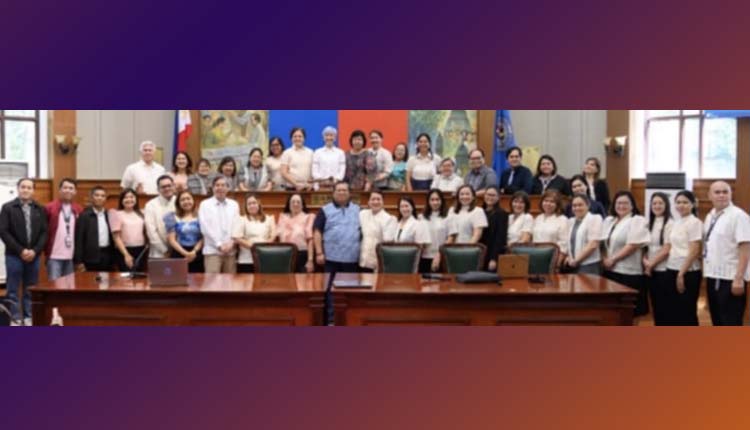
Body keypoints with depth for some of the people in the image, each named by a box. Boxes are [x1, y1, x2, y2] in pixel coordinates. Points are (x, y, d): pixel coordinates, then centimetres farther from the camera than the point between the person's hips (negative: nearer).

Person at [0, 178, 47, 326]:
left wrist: (35, 250, -9)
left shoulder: (40, 210, 7)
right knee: (13, 290, 1)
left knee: (31, 290, 6)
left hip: (33, 255, 2)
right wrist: (20, 250, -12)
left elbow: (44, 233, 5)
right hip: (14, 255, -2)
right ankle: (16, 319, 7)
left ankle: (29, 318, 13)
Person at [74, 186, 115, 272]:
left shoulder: (109, 215, 11)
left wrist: (114, 257, 8)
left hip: (107, 256, 4)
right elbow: (79, 239, -6)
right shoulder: (84, 215, -3)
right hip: (92, 257, -4)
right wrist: (79, 261, -11)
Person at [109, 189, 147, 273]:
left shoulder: (140, 214, 12)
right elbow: (116, 237, -7)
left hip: (141, 250, 5)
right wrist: (126, 254, -14)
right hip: (126, 250, -4)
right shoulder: (117, 214, -2)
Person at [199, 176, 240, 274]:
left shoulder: (234, 205, 13)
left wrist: (231, 243, -7)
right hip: (212, 250, -3)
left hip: (231, 250, 3)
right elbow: (205, 228, -5)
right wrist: (219, 245, -10)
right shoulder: (205, 204, 2)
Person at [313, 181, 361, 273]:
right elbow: (317, 231, 0)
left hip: (352, 258, 2)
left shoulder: (357, 210, 13)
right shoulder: (325, 210, 5)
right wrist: (319, 253, -7)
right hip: (331, 258, -2)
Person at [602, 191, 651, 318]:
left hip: (629, 272, -7)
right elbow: (605, 243, 19)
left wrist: (612, 259, -13)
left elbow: (633, 245, -15)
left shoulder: (637, 221, -7)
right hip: (611, 271, 7)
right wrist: (604, 259, 2)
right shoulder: (609, 221, 16)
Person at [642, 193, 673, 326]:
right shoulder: (649, 224, 13)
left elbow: (667, 250, -13)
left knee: (665, 306, -2)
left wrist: (651, 264, -8)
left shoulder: (669, 224, -10)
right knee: (655, 305, 10)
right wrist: (645, 262, -6)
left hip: (664, 271, -7)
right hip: (650, 271, 7)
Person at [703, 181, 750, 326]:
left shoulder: (738, 216, -13)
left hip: (730, 279, -8)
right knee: (717, 322, 15)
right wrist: (707, 273, 15)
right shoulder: (710, 217, 13)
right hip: (712, 277, 8)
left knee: (731, 324, -3)